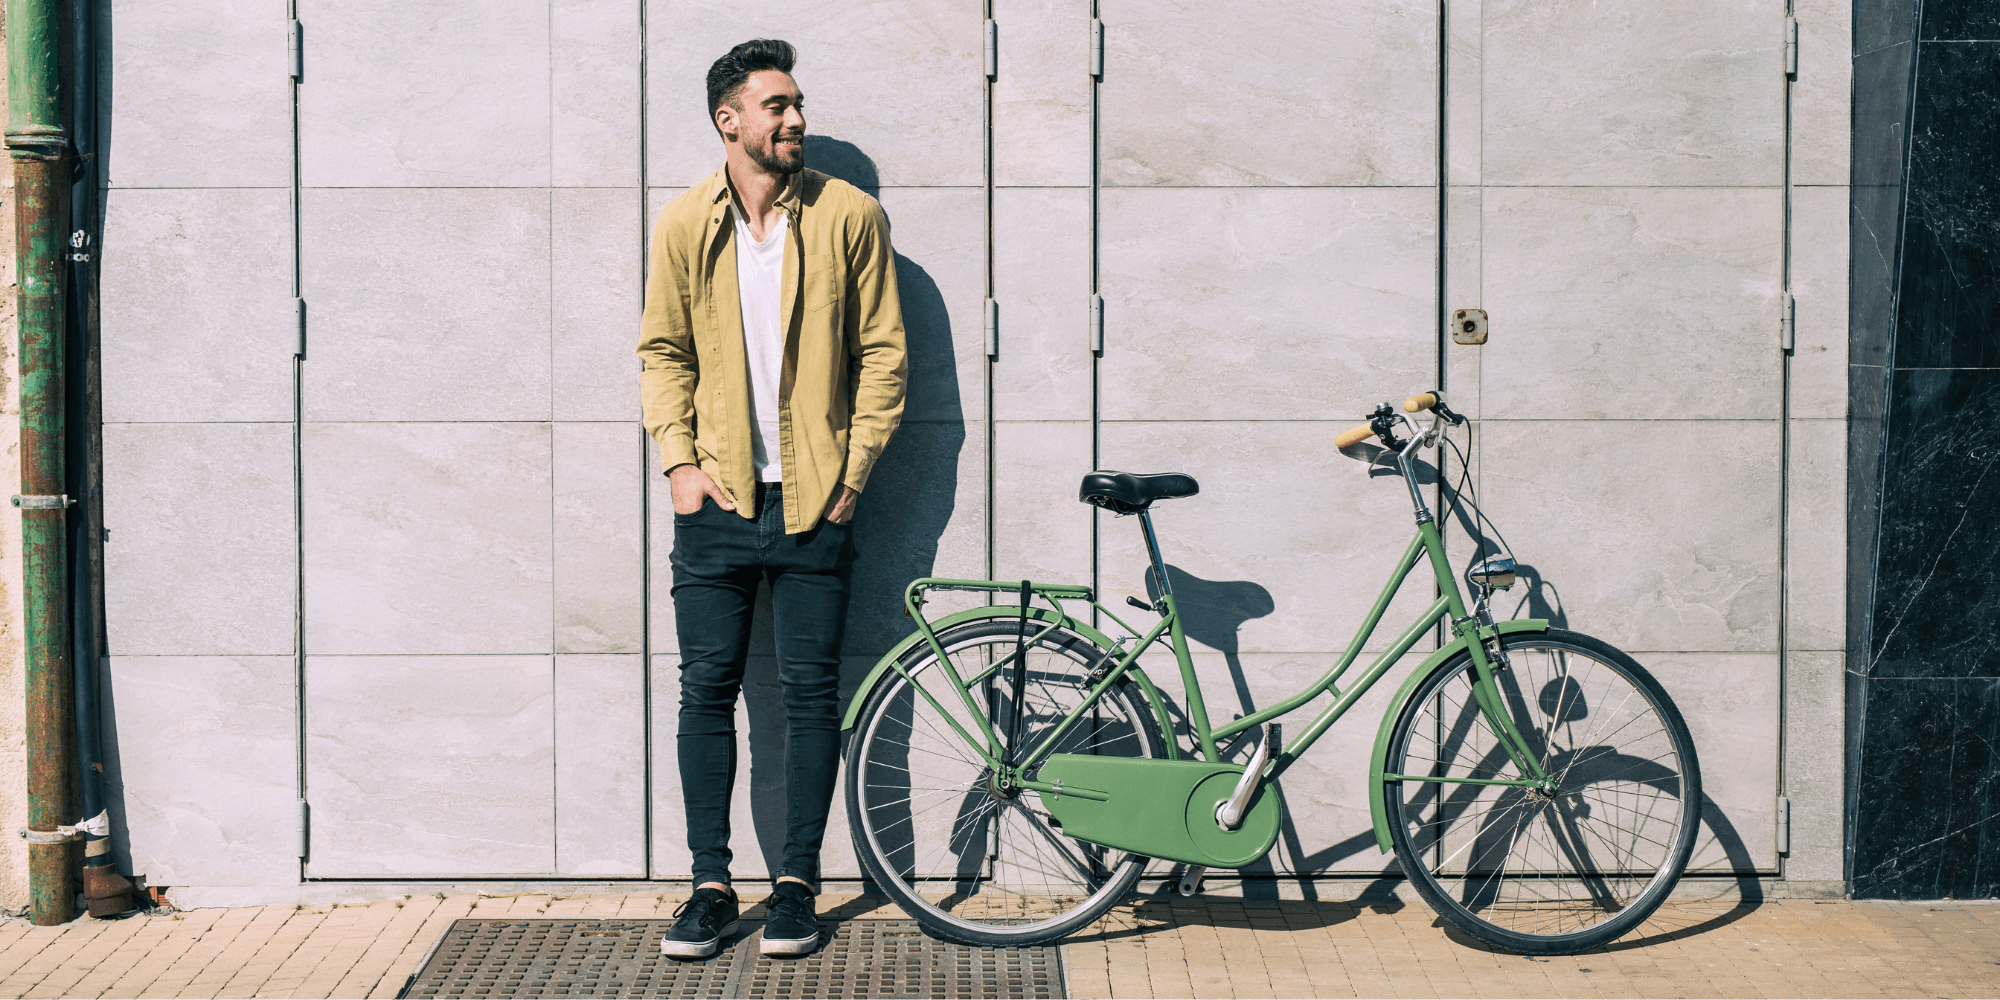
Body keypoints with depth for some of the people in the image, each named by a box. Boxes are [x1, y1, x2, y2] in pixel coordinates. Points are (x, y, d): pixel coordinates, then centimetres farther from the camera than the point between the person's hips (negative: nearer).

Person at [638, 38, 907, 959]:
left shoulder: (849, 215, 0)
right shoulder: (684, 223, 4)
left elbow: (882, 352, 2)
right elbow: (663, 349, 10)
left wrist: (854, 470, -4)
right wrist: (680, 461, -1)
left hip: (813, 501, -1)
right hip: (716, 500, 1)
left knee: (811, 693, 3)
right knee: (707, 692, 3)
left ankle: (797, 882, 14)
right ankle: (711, 886, 12)